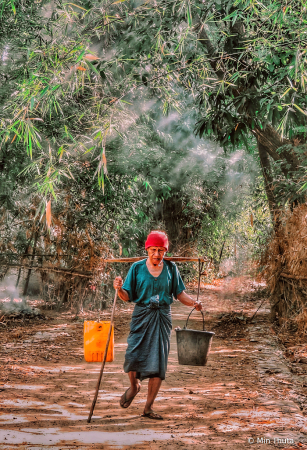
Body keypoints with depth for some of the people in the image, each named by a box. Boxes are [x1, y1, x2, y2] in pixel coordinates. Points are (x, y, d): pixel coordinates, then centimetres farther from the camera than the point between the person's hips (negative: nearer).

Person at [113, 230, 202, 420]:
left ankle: (149, 407, 12)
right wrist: (120, 289, -23)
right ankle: (134, 386, 22)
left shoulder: (171, 268, 5)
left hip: (163, 317, 2)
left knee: (159, 363, 0)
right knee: (133, 356, -14)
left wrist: (193, 302, -9)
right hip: (142, 315, -1)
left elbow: (179, 293, 9)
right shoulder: (137, 267, 0)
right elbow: (127, 296, -1)